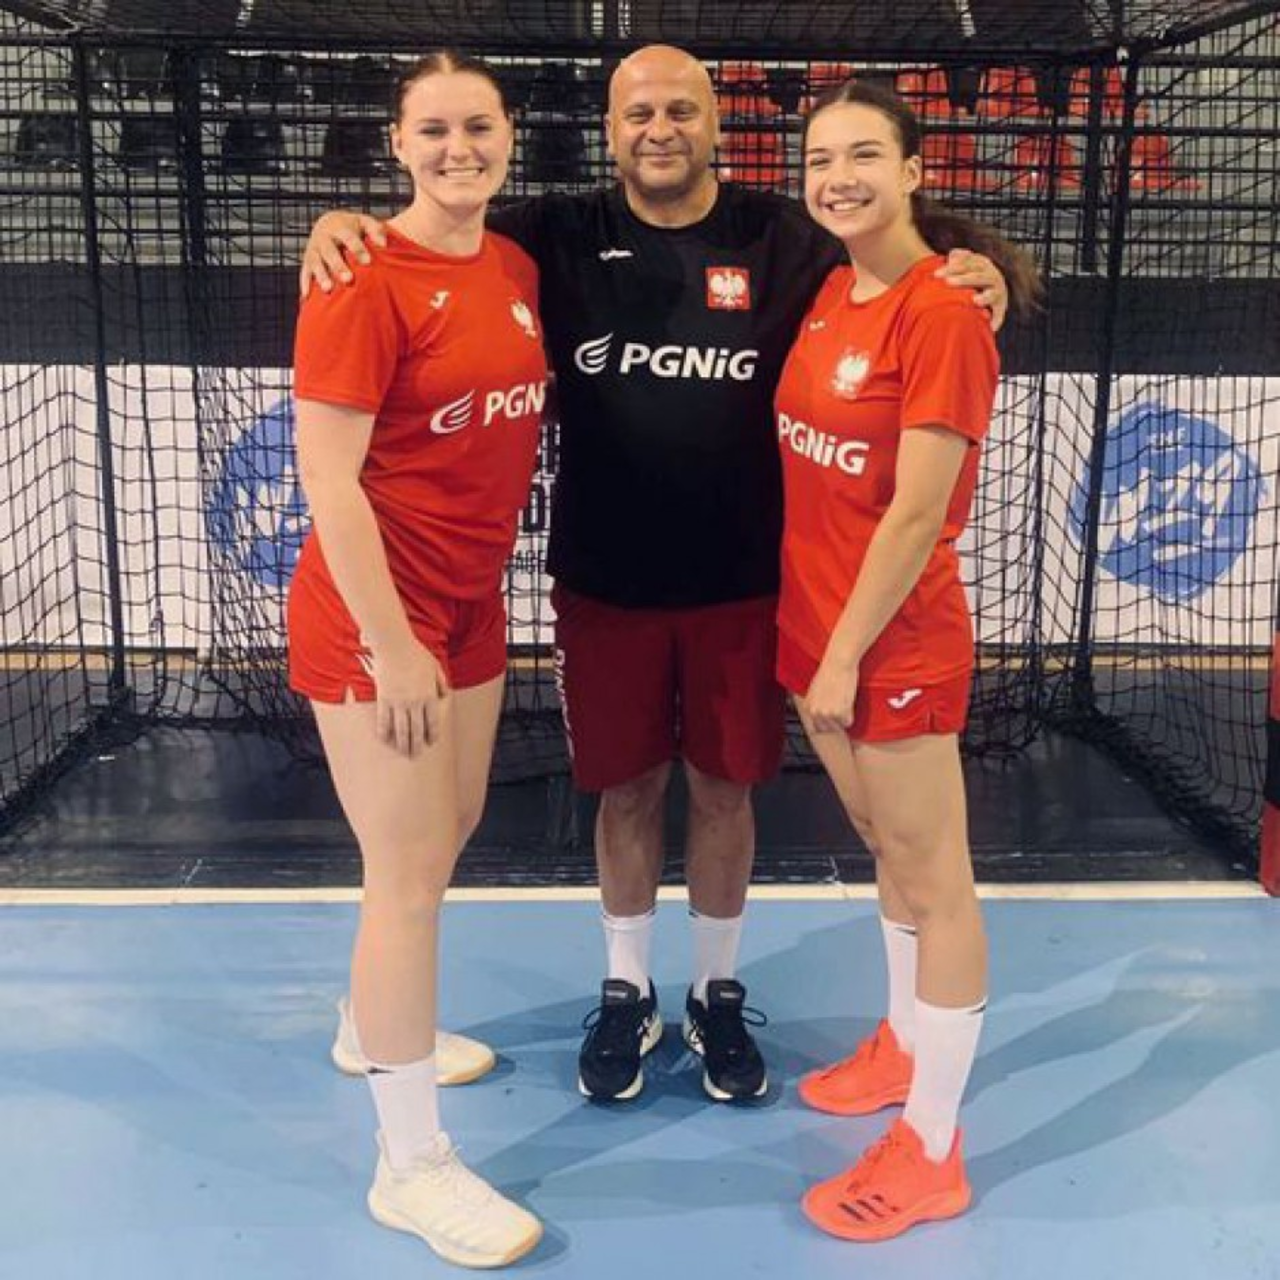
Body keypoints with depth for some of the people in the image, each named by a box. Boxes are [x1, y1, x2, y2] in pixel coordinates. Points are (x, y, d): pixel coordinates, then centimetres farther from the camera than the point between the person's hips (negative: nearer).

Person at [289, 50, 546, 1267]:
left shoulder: (518, 269, 6)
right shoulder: (365, 282, -17)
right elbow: (327, 479, -20)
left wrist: (459, 603, 13)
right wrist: (390, 643, -20)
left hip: (471, 603, 8)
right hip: (374, 615, -8)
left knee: (449, 834, 21)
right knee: (410, 877, -1)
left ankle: (377, 1026, 47)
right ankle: (412, 1165, 15)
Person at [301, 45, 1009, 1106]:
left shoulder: (784, 241, -1)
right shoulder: (561, 238, 0)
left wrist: (971, 278, -19)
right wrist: (343, 226, -20)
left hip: (741, 582, 0)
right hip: (605, 581, 0)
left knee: (725, 788, 12)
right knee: (628, 788, 13)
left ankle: (719, 995, 33)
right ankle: (627, 994, 34)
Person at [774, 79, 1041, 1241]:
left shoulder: (941, 315, -18)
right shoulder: (829, 291, 7)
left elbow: (917, 516, -20)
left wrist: (845, 657, -17)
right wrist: (819, 639, 10)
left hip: (893, 641, -8)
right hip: (816, 620, 8)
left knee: (934, 884, 5)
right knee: (886, 849, 23)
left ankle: (933, 1153, 19)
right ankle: (903, 1044, 43)